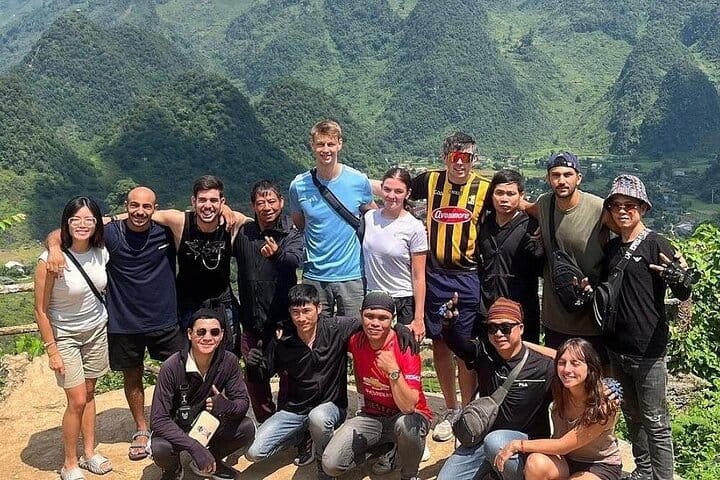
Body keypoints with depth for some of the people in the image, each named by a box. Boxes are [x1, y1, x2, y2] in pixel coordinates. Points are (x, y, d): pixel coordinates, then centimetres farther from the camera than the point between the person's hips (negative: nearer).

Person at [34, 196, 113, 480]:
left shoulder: (100, 252, -7)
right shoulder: (52, 259, -22)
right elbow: (41, 310, -15)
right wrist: (52, 351, -14)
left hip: (97, 331, 4)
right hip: (65, 336, -4)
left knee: (89, 393, 13)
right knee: (77, 401, -4)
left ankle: (89, 453, 28)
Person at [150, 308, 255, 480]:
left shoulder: (229, 361, -17)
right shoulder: (172, 367, -26)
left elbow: (243, 401, -13)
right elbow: (159, 420, -26)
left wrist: (228, 407, -38)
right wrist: (194, 446, -37)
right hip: (176, 430, -3)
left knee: (247, 428, -21)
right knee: (160, 449, -33)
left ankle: (211, 463, 9)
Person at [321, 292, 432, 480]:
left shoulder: (405, 347, -23)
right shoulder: (356, 341, -9)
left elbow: (408, 407, -29)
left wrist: (393, 371, -38)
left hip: (408, 415, -3)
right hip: (371, 415, 4)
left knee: (406, 424, -40)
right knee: (331, 464, -15)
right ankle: (382, 447, 12)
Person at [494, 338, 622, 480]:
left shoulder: (604, 407, -26)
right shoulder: (560, 393, -12)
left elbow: (562, 445, -24)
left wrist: (517, 445, -21)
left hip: (602, 467, -4)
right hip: (566, 461, 4)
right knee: (536, 463, -31)